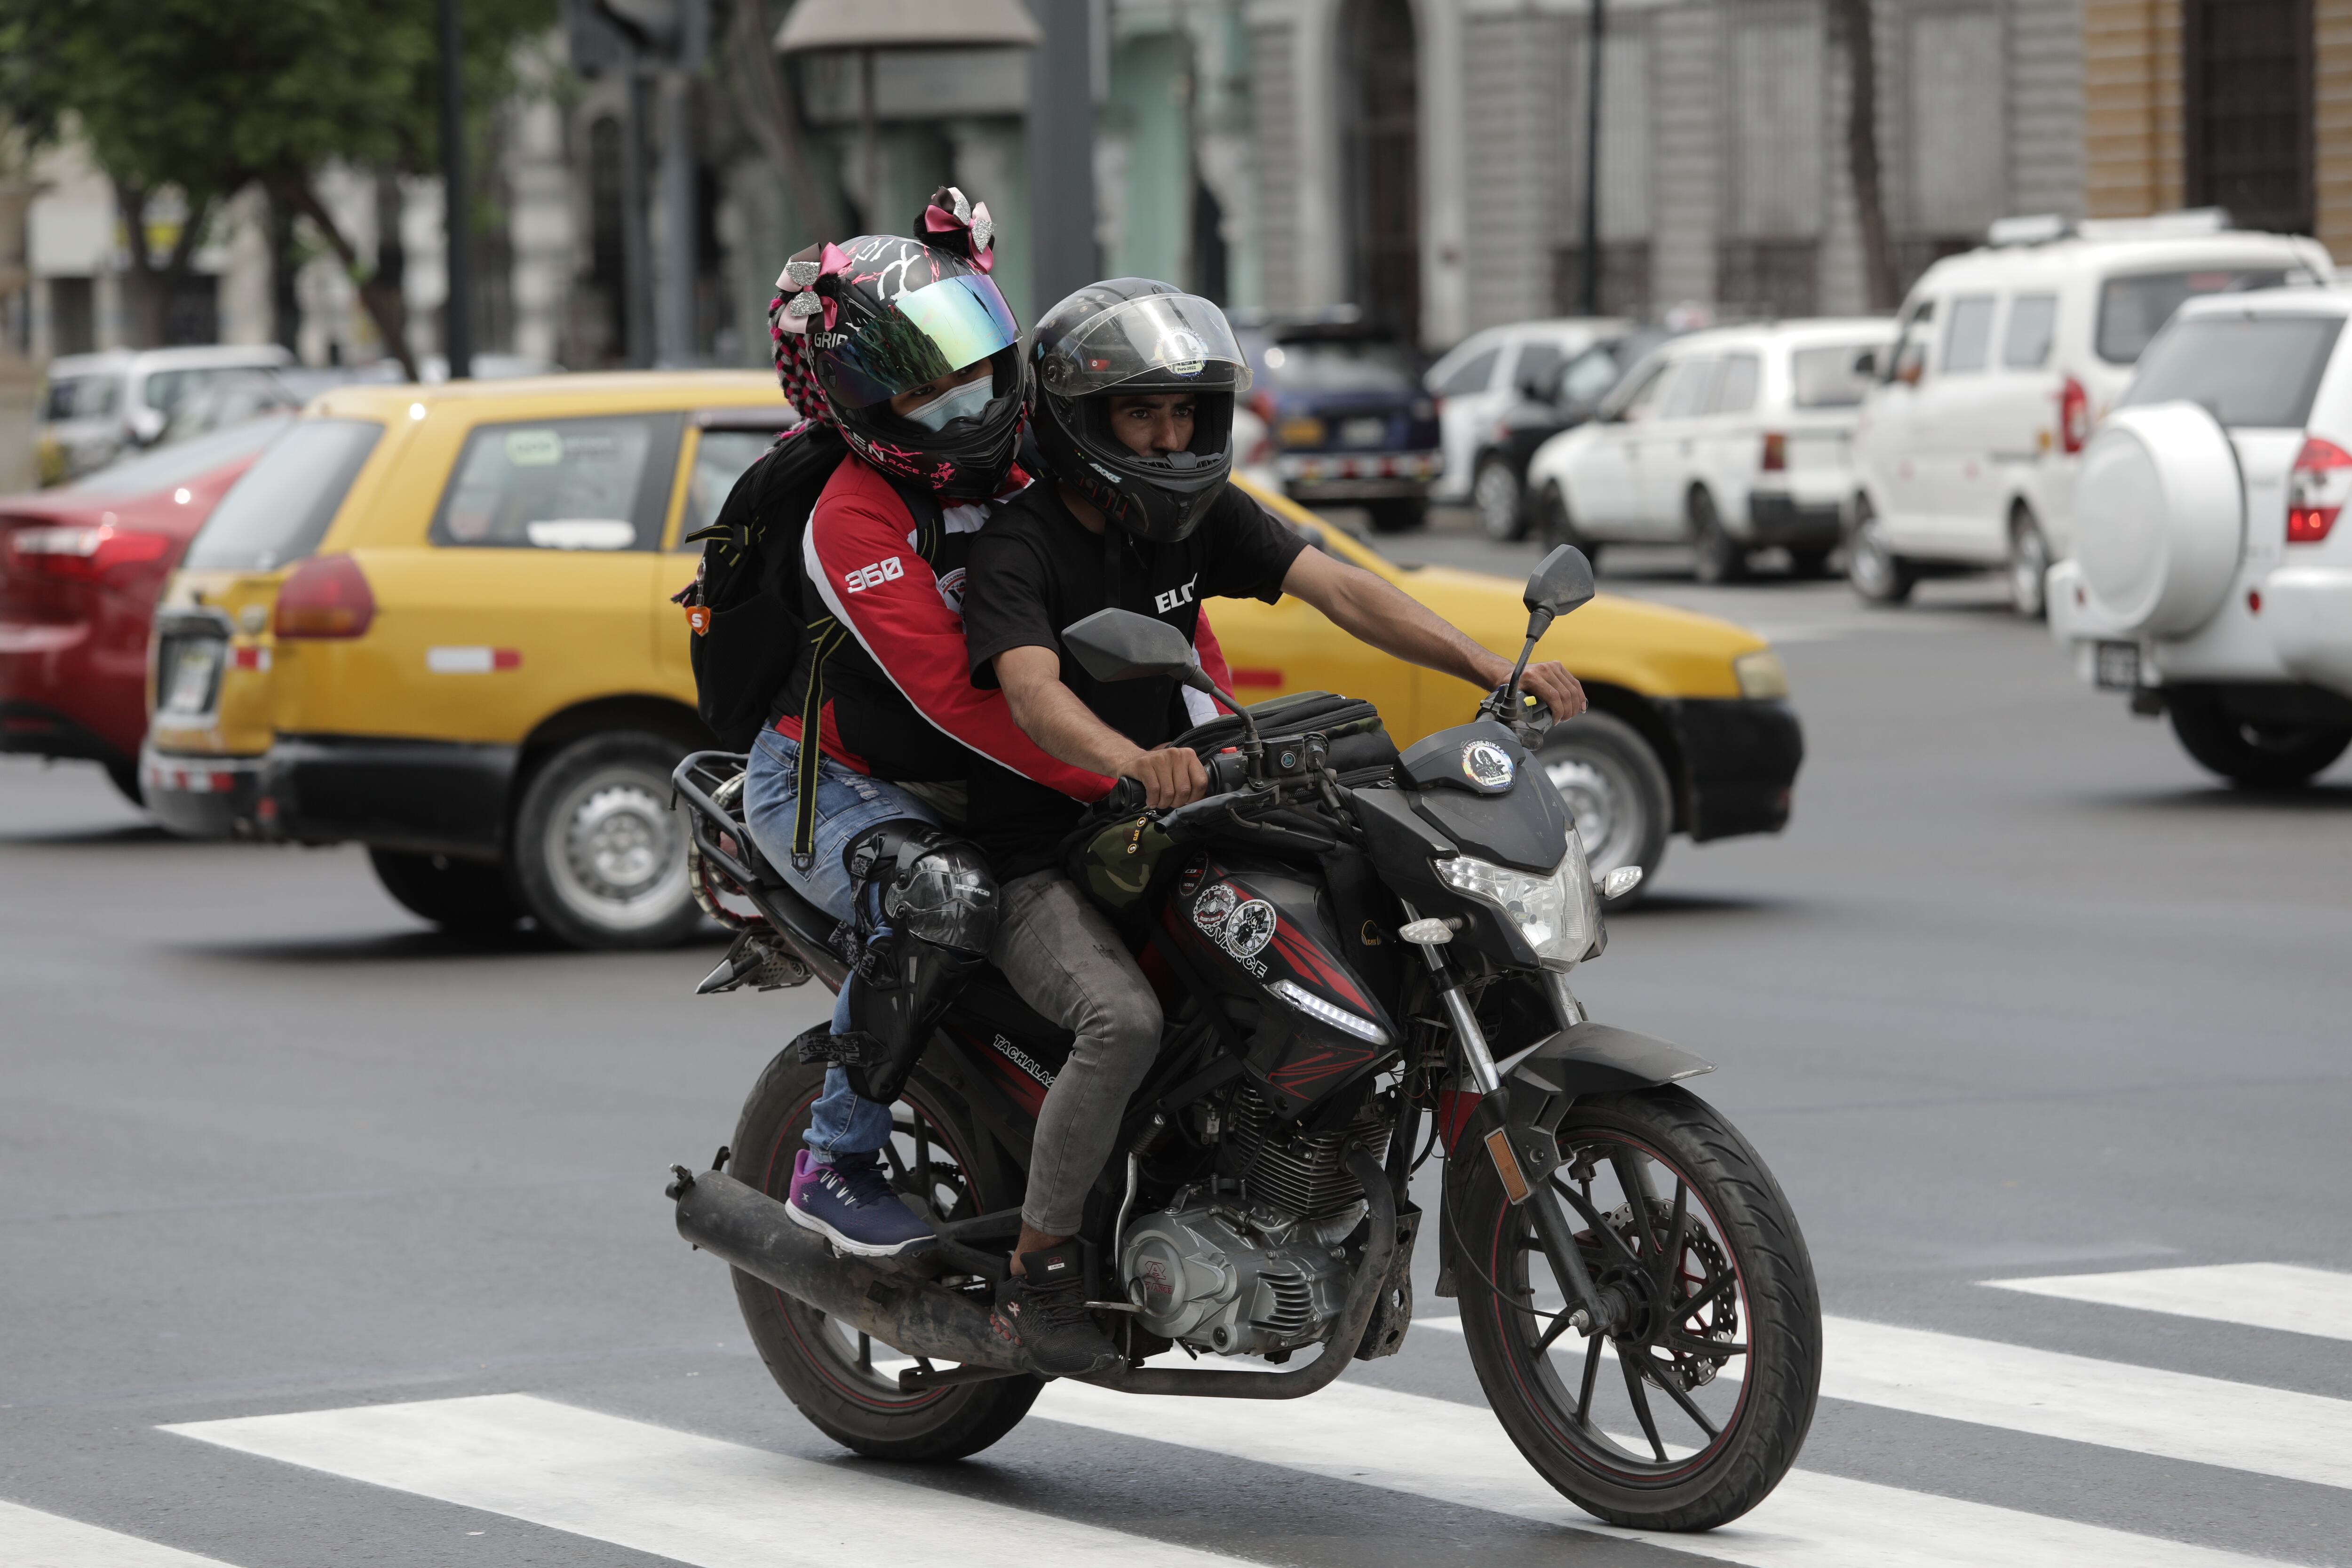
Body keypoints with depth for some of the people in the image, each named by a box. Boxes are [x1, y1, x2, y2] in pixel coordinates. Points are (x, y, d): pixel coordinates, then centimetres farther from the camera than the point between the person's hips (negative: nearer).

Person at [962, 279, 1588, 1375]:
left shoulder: (1195, 513, 6)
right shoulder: (1020, 544, -15)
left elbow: (1336, 589, -6)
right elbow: (1033, 692, -34)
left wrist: (1493, 668, -21)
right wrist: (1136, 761, -55)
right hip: (1039, 863, -7)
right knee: (1124, 1019, -34)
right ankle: (1038, 1272, -17)